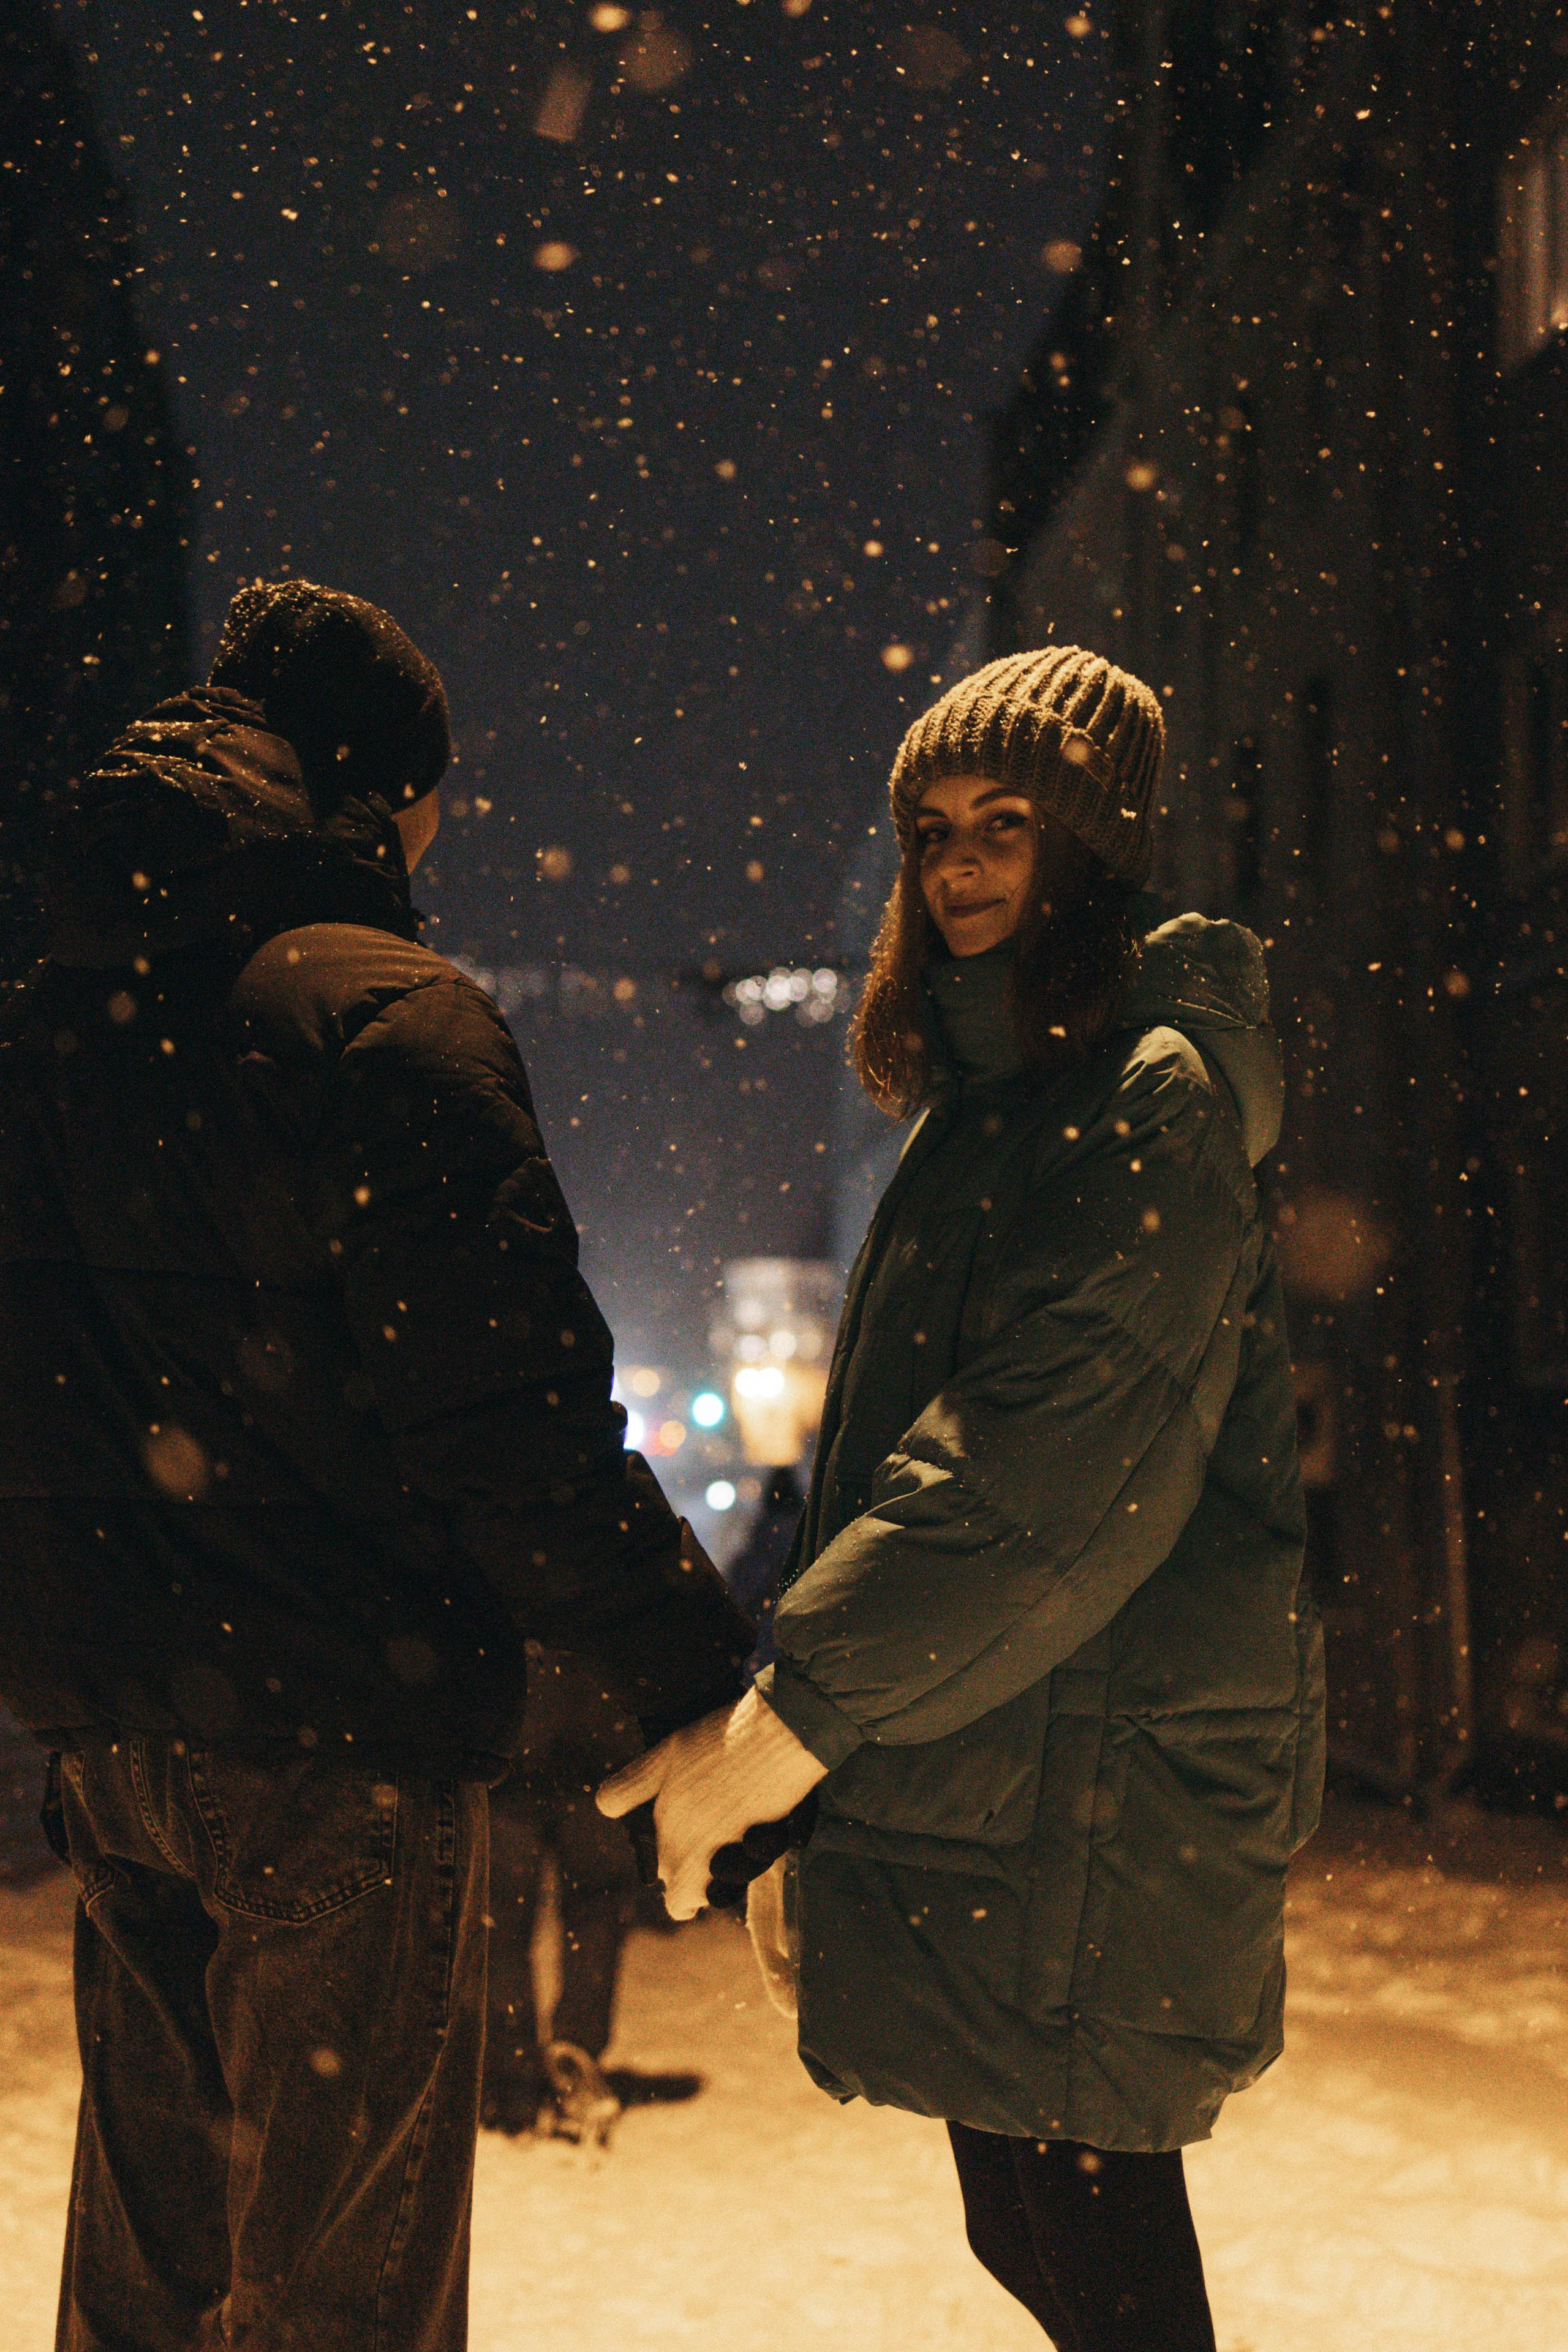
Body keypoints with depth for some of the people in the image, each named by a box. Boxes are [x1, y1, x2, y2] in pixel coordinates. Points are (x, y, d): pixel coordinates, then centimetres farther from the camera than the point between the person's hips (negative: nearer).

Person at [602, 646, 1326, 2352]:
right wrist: (812, 1706, 16)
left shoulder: (1148, 1097, -13)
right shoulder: (993, 1105, 17)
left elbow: (1052, 1471, -22)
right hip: (980, 1760, 9)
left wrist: (797, 1712, -21)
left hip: (1083, 1789, -9)